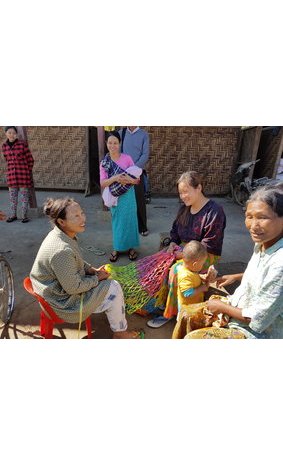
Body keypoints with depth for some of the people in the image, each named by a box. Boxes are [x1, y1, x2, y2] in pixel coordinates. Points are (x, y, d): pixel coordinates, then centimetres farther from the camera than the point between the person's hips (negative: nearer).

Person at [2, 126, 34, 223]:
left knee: (24, 196, 2)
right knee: (12, 196, 9)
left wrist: (28, 173, 1)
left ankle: (24, 216, 12)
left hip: (23, 173, -4)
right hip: (12, 175, 4)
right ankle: (13, 215, 22)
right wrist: (12, 170, 16)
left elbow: (30, 160, -1)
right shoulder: (4, 146, 6)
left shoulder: (23, 144, -5)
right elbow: (8, 160, 19)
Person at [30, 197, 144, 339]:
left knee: (108, 281, 15)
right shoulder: (62, 251, -36)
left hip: (63, 284, 9)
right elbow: (73, 288, -27)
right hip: (62, 301, -9)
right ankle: (120, 332, 17)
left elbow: (76, 263, 11)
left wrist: (92, 270, -2)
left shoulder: (60, 234, -6)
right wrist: (97, 278, -13)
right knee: (114, 290, -5)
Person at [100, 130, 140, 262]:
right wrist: (115, 178, -25)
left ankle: (130, 247, 22)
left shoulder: (127, 159, -5)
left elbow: (137, 180, -3)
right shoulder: (104, 162, -1)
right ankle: (117, 248, 25)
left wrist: (129, 179, -25)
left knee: (129, 220, 6)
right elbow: (102, 184, -8)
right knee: (116, 221, 11)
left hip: (127, 195, -1)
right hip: (114, 196, 2)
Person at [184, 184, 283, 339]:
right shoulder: (262, 243, -6)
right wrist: (236, 277, 11)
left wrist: (222, 307, -14)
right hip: (239, 306, 8)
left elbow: (258, 320, -26)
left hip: (256, 332, -8)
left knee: (192, 338, -9)